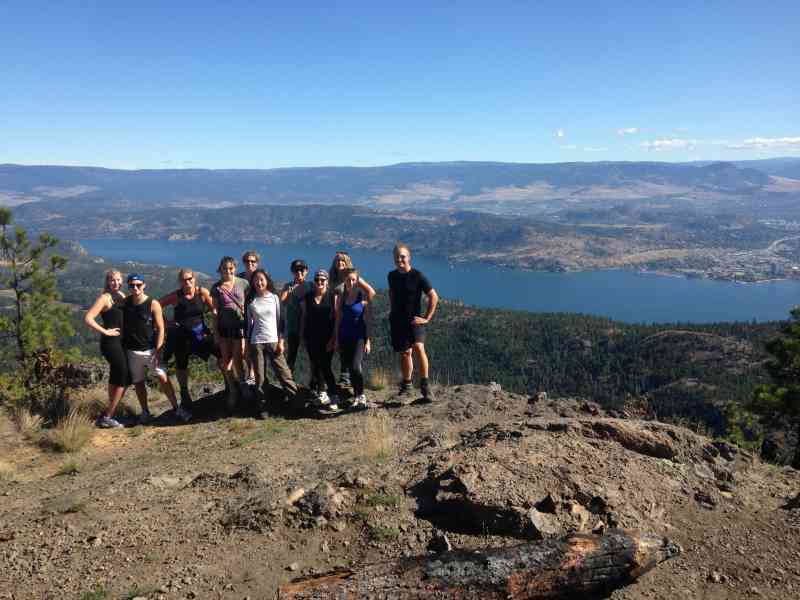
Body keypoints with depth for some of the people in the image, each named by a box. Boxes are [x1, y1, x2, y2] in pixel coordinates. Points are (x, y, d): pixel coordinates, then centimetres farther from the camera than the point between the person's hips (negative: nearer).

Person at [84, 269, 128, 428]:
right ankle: (106, 418, 3)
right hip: (111, 342, -8)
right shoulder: (105, 297, -13)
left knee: (115, 378, 16)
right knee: (123, 379, -5)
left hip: (121, 341, 8)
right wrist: (106, 332, -18)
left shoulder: (121, 295, 10)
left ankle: (109, 414, 29)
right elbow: (88, 319, -21)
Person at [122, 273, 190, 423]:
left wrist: (157, 352, -14)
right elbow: (123, 325, 12)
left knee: (162, 377, -11)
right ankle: (145, 412, 22)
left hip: (150, 349, -3)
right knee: (138, 382, 8)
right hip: (132, 351, 3)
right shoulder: (125, 302, 2)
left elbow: (160, 329, -9)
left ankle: (177, 408, -4)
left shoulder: (153, 304, -9)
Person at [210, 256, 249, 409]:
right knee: (226, 362, 4)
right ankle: (233, 391, 20)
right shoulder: (216, 287, 2)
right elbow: (215, 311, 4)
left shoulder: (243, 284, -1)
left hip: (240, 325, -2)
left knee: (237, 361, -3)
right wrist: (215, 332, 2)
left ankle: (242, 384, 22)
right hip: (224, 327, 2)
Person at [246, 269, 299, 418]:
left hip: (274, 341, 0)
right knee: (260, 377, 2)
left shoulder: (274, 298, 3)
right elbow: (249, 323, 10)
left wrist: (281, 341, -2)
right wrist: (248, 344, 7)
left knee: (284, 373, -4)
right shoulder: (251, 301, 4)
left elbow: (280, 320, 4)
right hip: (256, 342, 0)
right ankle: (261, 408, 10)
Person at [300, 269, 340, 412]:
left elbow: (337, 318, -5)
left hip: (327, 338, -4)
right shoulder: (307, 297, 9)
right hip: (312, 338, 4)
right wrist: (302, 335, 7)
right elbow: (303, 317, 12)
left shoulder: (332, 296, -2)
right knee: (315, 366, 10)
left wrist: (333, 338, -11)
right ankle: (320, 392, 22)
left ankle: (334, 398, -4)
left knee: (325, 367, -9)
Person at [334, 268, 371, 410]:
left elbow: (367, 320, -3)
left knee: (356, 366, -18)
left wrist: (367, 341, -6)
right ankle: (357, 397, 18)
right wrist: (337, 339, 7)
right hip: (344, 338, 4)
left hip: (359, 337, -4)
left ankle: (361, 396, -2)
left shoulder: (362, 297, -4)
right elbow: (338, 319, 10)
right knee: (350, 368, 7)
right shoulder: (340, 297, 6)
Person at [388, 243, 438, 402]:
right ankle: (407, 387, 24)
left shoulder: (417, 276, -9)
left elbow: (434, 297, -7)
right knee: (405, 353, 10)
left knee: (418, 347, -24)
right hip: (397, 320, 4)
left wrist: (427, 318, -9)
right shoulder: (392, 276, 7)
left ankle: (425, 385, -15)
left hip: (414, 319, -4)